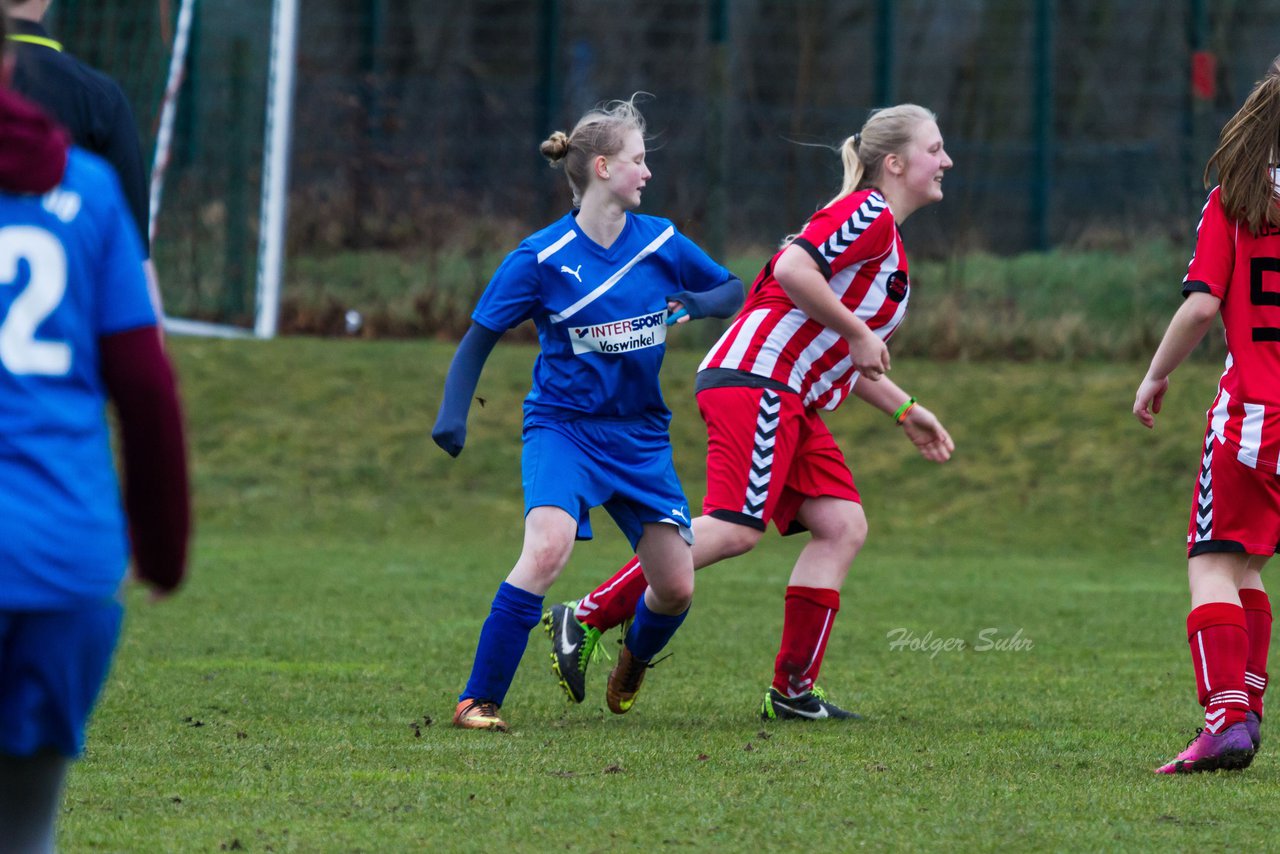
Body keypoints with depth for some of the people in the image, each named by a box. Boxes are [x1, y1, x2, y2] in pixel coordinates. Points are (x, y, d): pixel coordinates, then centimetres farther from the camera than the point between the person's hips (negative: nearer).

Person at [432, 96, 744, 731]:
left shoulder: (661, 243, 1)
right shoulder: (542, 258, -9)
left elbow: (735, 292, 14)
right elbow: (479, 339, -3)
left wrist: (699, 303, -10)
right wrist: (453, 413, -17)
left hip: (640, 435, 4)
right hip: (562, 425, -4)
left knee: (676, 588, 1)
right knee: (548, 549, -30)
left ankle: (632, 664, 37)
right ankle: (478, 700, -22)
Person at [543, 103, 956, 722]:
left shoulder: (884, 237, 25)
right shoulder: (867, 213, -7)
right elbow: (794, 268, -22)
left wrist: (904, 410, 30)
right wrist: (858, 334, -15)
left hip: (790, 402, 10)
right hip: (757, 378, -10)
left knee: (842, 527, 0)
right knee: (735, 527, -20)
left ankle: (792, 691, -2)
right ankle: (585, 620, -15)